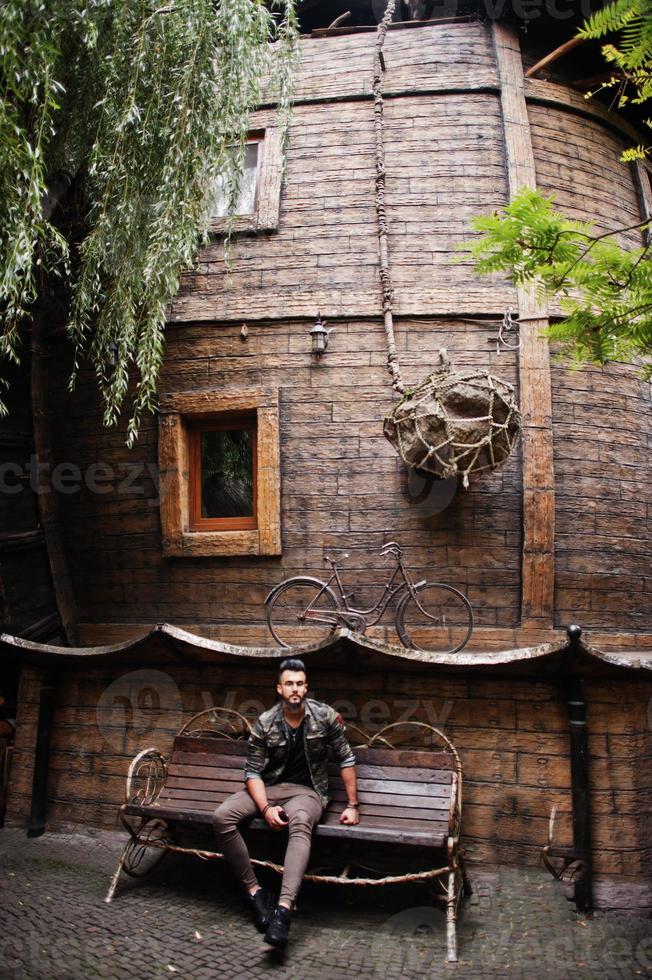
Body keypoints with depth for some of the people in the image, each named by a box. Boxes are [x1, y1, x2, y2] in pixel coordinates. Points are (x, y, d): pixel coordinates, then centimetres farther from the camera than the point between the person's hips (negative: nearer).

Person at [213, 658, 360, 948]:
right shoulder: (264, 723, -7)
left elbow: (346, 759, 0)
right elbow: (253, 772, -5)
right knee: (221, 817, -24)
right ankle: (254, 890, -12)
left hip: (306, 791, -2)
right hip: (269, 787, 3)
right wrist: (266, 809, -22)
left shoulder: (325, 716, -9)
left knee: (300, 823, -39)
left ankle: (284, 909, -47)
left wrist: (352, 805, -2)